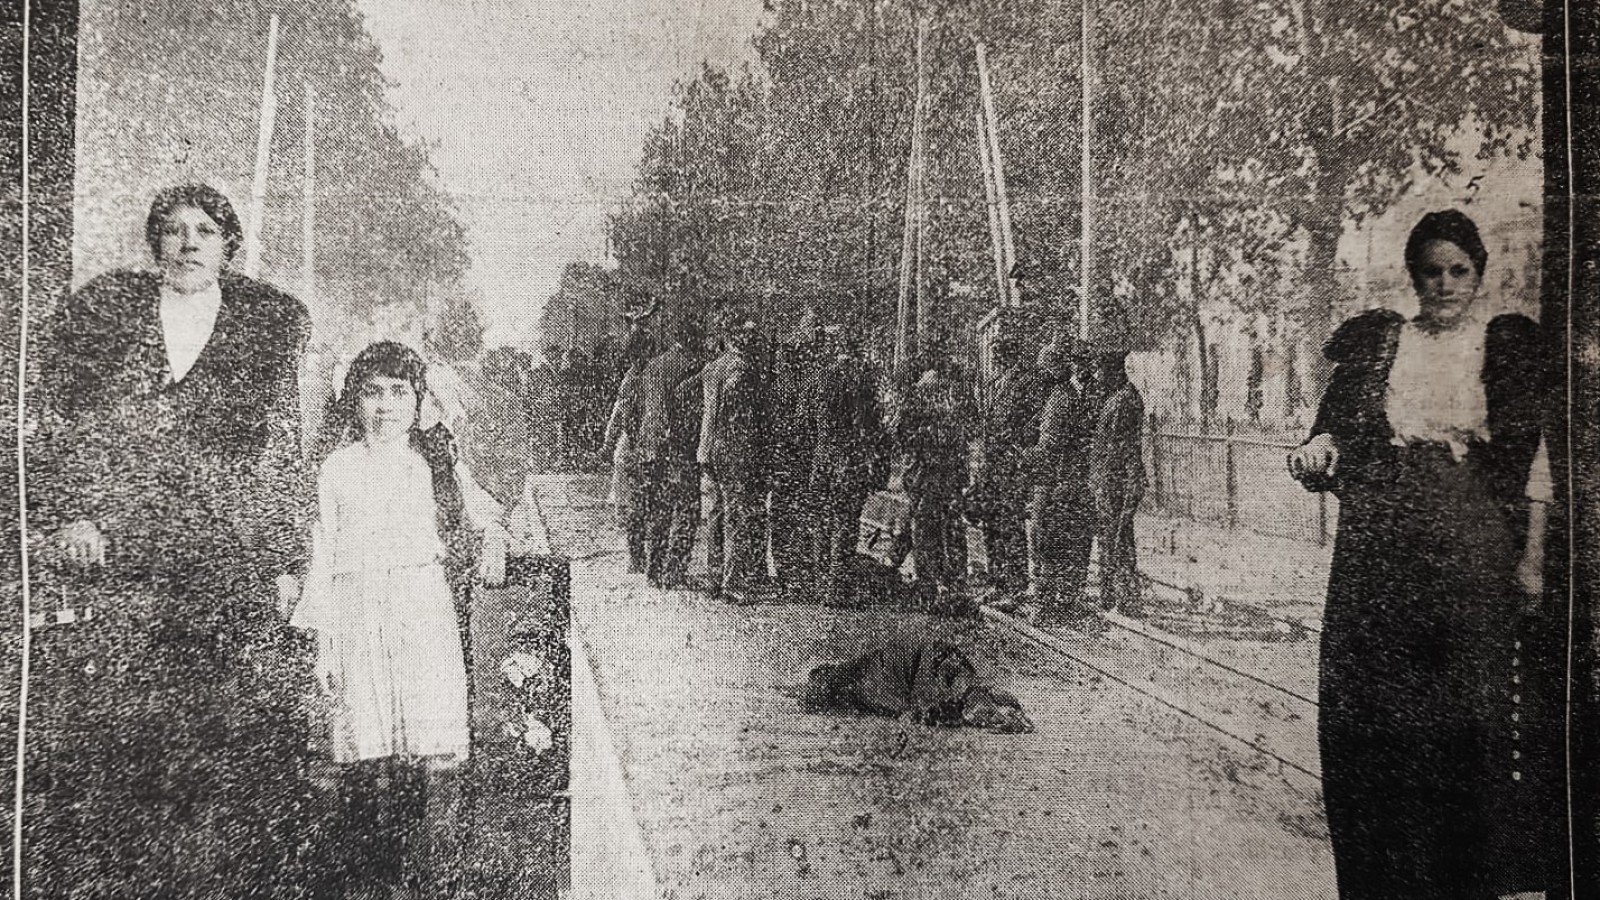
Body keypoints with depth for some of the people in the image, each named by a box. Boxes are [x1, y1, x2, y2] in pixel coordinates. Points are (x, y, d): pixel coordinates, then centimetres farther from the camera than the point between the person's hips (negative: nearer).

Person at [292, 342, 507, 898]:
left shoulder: (436, 460, 10)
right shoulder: (337, 467, 9)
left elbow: (484, 512, 24)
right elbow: (323, 551, 9)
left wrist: (493, 542, 1)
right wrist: (322, 637, 4)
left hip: (427, 611, 0)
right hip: (357, 616, 0)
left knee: (437, 757, -8)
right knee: (363, 757, -1)